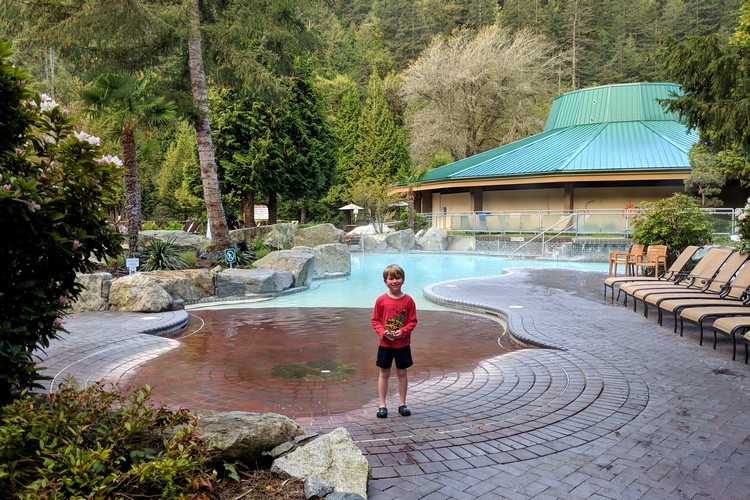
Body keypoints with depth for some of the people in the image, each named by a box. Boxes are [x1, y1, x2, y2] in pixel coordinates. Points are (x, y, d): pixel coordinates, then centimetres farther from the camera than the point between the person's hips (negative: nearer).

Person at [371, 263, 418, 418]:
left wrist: (402, 332, -17)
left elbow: (412, 321, -1)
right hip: (385, 343, 0)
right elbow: (375, 320, -1)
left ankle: (402, 404, 24)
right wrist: (382, 332, -17)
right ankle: (382, 405, 17)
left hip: (403, 344, 0)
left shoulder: (408, 300, -6)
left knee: (402, 373, 11)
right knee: (384, 373, 7)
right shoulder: (381, 300, -6)